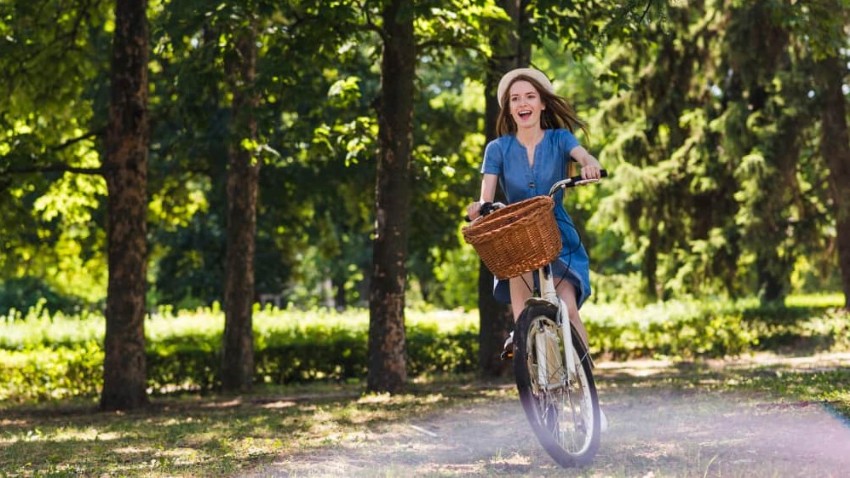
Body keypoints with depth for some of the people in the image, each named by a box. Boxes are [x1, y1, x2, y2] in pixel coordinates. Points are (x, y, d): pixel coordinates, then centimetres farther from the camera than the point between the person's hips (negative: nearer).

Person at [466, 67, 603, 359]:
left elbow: (584, 156, -22)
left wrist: (591, 166, -46)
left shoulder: (559, 139, 0)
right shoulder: (498, 149, 1)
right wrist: (479, 207, -33)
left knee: (568, 308, -18)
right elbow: (486, 198, -9)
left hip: (558, 236, 0)